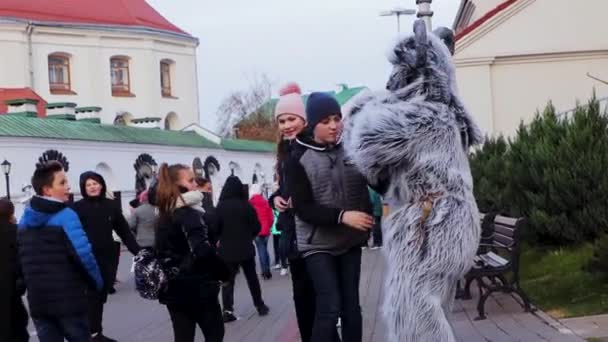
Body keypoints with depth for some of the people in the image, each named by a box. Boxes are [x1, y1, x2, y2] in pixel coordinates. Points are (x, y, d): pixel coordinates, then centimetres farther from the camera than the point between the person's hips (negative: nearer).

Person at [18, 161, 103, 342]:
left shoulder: (25, 220, 9)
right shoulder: (66, 216, -13)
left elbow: (23, 259, 14)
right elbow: (83, 254, -20)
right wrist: (97, 282, -5)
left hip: (38, 301, 6)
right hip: (69, 299, -6)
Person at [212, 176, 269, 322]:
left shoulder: (221, 207, -11)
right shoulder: (247, 205, -7)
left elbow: (215, 229, -10)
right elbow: (256, 227, -2)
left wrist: (221, 239, 10)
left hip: (227, 250, -1)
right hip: (246, 248, 2)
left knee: (227, 280, 3)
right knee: (252, 277, 17)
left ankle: (228, 311, -8)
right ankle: (260, 305, 24)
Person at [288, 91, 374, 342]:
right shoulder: (299, 160, -7)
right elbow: (303, 208, -13)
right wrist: (341, 216, -24)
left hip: (350, 242, 4)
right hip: (318, 245, -3)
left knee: (351, 307, 9)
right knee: (329, 308, -10)